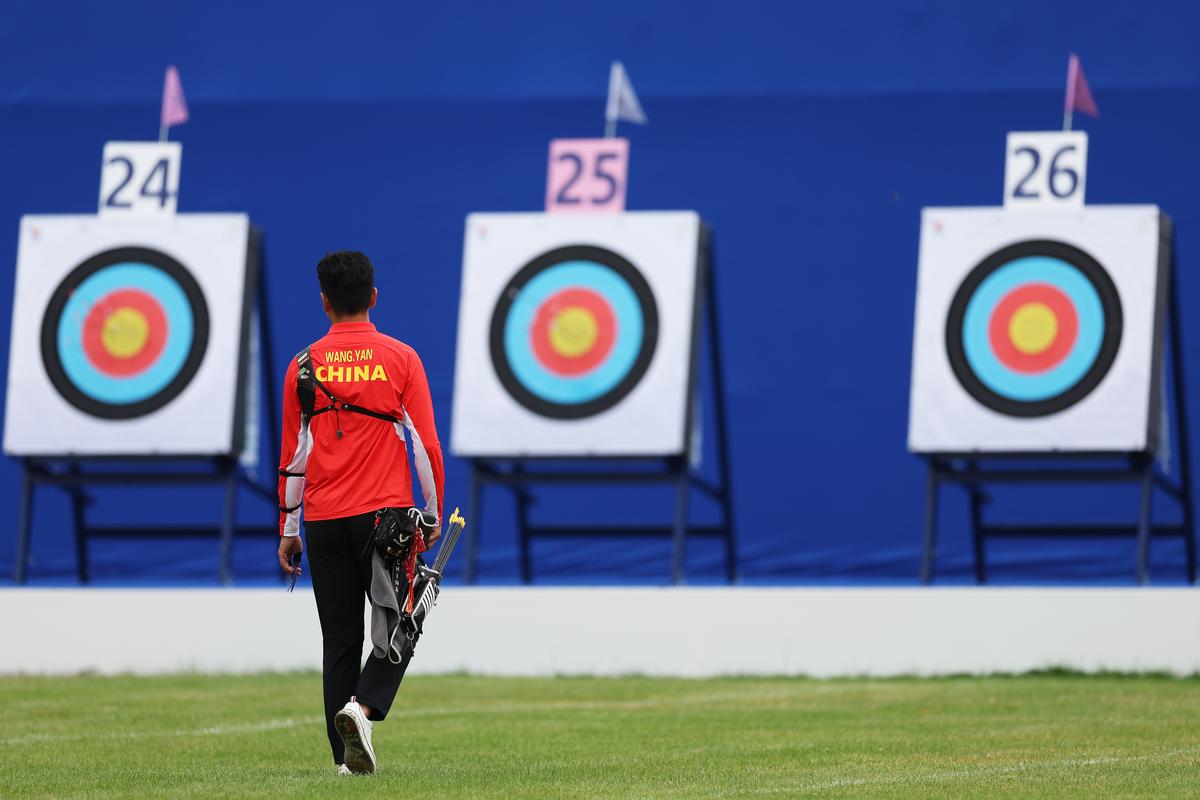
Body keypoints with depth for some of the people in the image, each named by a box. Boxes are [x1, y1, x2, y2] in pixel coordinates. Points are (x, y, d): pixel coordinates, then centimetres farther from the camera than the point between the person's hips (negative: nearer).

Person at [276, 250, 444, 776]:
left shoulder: (304, 366, 3)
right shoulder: (400, 359, -2)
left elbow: (293, 453, 5)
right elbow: (426, 444, -2)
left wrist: (288, 529, 11)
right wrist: (433, 514, 8)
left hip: (323, 521, 2)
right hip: (386, 513, -2)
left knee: (340, 639, 7)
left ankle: (347, 755, 4)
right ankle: (362, 706, -21)